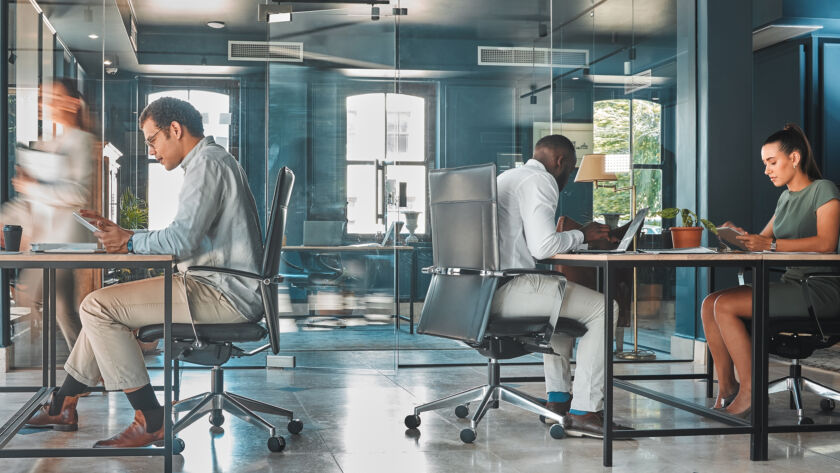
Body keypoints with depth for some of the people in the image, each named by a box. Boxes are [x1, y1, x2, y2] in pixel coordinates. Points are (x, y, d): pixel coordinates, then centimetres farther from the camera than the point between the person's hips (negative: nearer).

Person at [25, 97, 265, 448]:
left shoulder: (207, 164, -14)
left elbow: (182, 240, -24)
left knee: (97, 307, -13)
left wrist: (130, 242, -6)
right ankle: (64, 406, 24)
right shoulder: (212, 160, 21)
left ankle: (150, 422, -11)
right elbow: (188, 238, 20)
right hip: (222, 287, 11)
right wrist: (119, 233, 13)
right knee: (107, 304, 18)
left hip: (225, 294, -11)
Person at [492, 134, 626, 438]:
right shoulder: (541, 181, -7)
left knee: (561, 294, 32)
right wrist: (580, 236, -1)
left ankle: (558, 400, 29)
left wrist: (568, 237, 23)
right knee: (602, 308, -5)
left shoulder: (507, 177, 24)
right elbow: (542, 247, -18)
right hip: (505, 288, -11)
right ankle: (584, 411, -7)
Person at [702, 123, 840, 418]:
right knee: (709, 304, -6)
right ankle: (726, 388, -5)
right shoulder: (786, 197, 20)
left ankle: (750, 392, -15)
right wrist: (739, 236, 0)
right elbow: (764, 239, 22)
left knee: (725, 306, -22)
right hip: (790, 285, 9)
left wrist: (770, 244, -25)